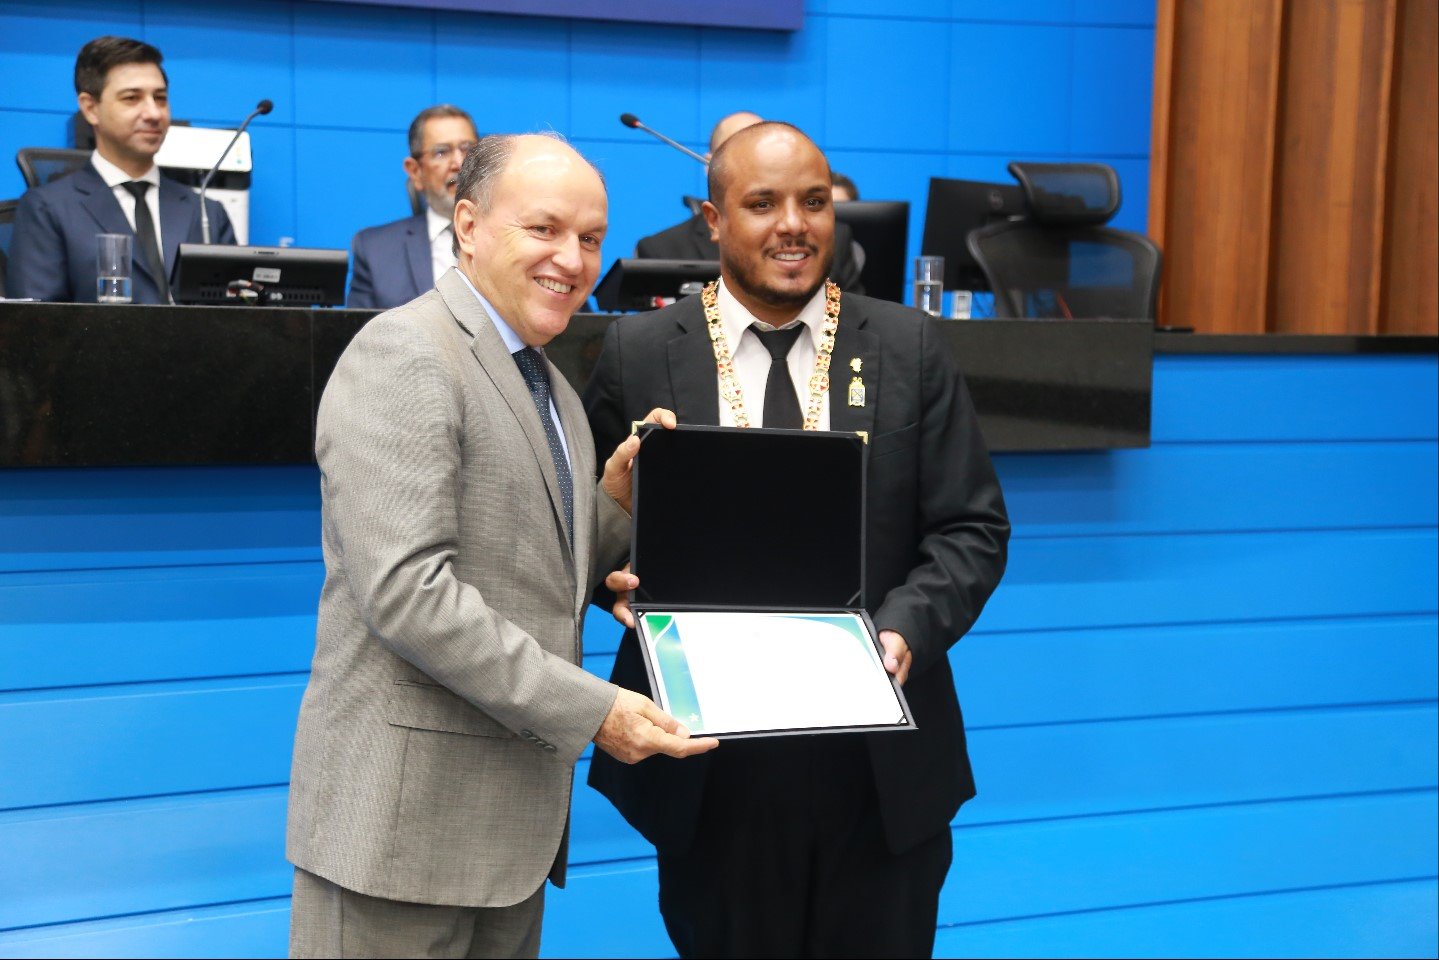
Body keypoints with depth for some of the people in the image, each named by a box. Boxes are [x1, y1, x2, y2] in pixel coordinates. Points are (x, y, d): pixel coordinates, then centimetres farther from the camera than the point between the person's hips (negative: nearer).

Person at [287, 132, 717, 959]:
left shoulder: (550, 387, 15)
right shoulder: (406, 355, -13)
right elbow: (406, 589, -23)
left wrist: (617, 497, 1)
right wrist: (590, 708, -21)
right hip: (408, 813, -8)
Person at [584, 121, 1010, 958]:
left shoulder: (911, 348, 3)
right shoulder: (638, 353, 2)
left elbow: (972, 529, 1)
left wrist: (906, 627, -16)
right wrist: (622, 570, -14)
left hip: (881, 762, 1)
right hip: (709, 761, 0)